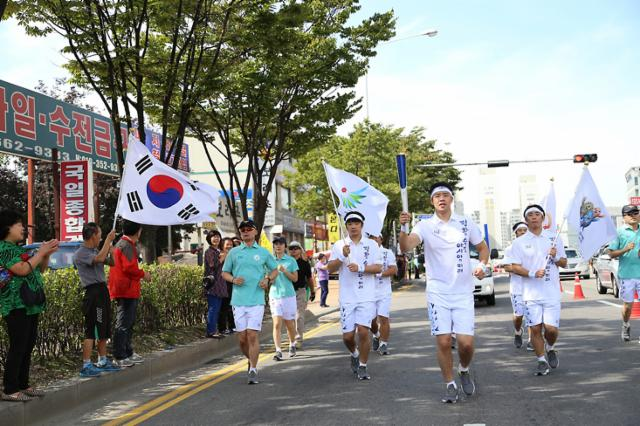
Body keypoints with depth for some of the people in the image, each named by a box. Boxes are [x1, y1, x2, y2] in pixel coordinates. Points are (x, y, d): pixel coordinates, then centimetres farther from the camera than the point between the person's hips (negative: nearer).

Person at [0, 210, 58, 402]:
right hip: (16, 305, -9)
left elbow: (40, 269, 23)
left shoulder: (19, 249, 18)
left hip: (30, 305, 9)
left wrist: (46, 254, 6)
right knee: (18, 346, -9)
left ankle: (23, 385, 18)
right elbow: (22, 269, -21)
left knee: (28, 346, 11)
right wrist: (41, 252, -13)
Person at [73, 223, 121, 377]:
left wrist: (110, 248, 7)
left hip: (102, 291, 9)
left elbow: (112, 263, 23)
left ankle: (103, 361, 26)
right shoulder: (80, 254, -11)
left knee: (104, 329, 15)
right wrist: (108, 240, -18)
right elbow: (99, 259, -28)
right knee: (91, 330, -9)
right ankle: (86, 366, -7)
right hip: (93, 293, -9)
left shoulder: (95, 251, 14)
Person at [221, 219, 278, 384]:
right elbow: (224, 272, 14)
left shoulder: (263, 252, 7)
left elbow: (274, 269, 19)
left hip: (256, 300, -2)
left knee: (252, 335, -9)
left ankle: (253, 370, -2)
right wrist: (233, 280, -7)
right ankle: (251, 360, 30)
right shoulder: (234, 252, 8)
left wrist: (267, 279, -2)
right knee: (242, 337, 4)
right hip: (238, 300, 2)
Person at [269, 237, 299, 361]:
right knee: (277, 324, -10)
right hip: (274, 295, 0)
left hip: (288, 295, 0)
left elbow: (295, 278, 0)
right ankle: (278, 351, -12)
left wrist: (284, 271, -14)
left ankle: (292, 345, 33)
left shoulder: (291, 261, 2)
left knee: (290, 324, 10)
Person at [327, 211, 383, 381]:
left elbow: (378, 268, -1)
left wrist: (360, 268, -15)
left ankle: (362, 366, 7)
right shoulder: (339, 245, 6)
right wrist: (342, 256, -18)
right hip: (347, 297, 1)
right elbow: (331, 268, -2)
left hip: (367, 296, -1)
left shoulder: (371, 244, 5)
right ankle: (355, 354, 35)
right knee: (348, 335, 2)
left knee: (363, 331, -10)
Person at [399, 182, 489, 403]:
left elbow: (483, 247, 16)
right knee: (443, 341, -3)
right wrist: (403, 226, -40)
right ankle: (450, 385, 15)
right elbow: (405, 247, -21)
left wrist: (483, 265, -4)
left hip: (463, 293, 1)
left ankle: (464, 370, 28)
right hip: (437, 293, -1)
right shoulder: (425, 226, -4)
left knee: (466, 342, -4)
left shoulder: (466, 223, 3)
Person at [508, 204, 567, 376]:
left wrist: (556, 257, -9)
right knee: (535, 328, -1)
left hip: (552, 292, 0)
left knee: (551, 328, -5)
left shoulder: (555, 238, 8)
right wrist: (532, 273, -15)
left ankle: (551, 349, 26)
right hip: (531, 293, 0)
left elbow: (564, 263, 12)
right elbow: (514, 267, -1)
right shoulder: (519, 242, 4)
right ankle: (542, 360, 14)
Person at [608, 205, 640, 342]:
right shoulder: (619, 232, 1)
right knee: (628, 305, 7)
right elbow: (611, 253, -1)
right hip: (626, 274, -2)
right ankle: (626, 326, 33)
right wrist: (625, 250, -18)